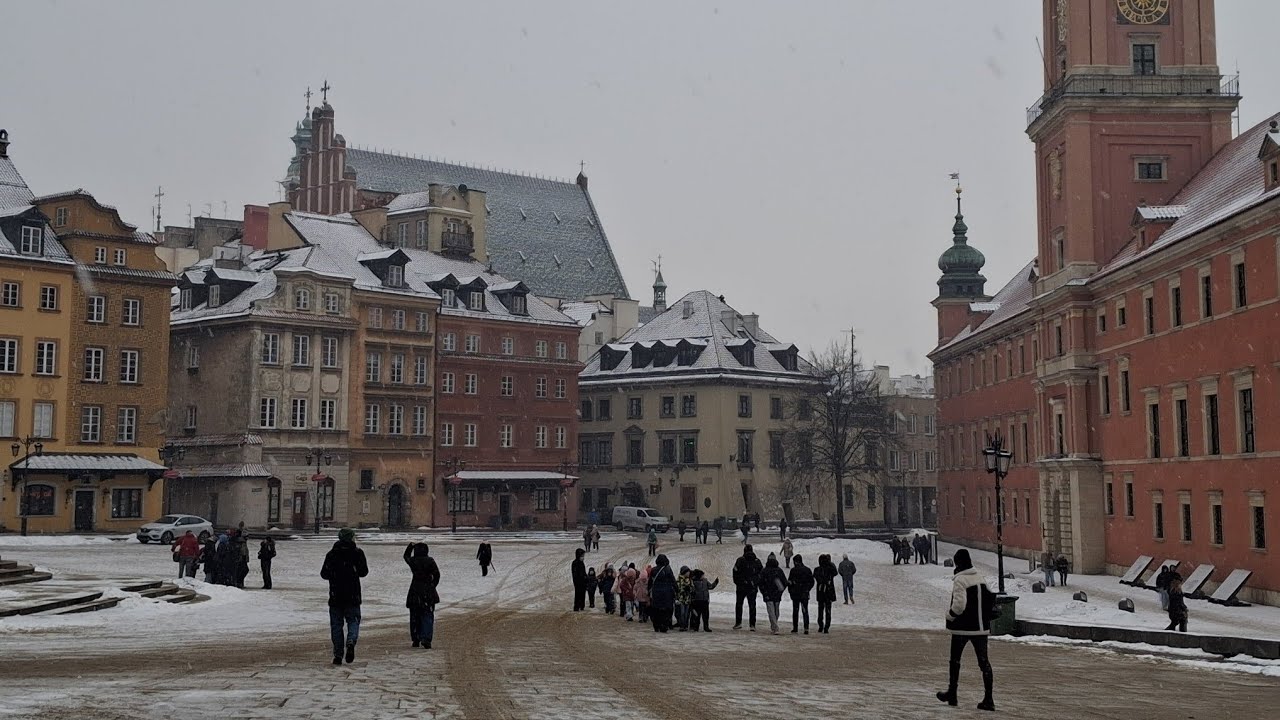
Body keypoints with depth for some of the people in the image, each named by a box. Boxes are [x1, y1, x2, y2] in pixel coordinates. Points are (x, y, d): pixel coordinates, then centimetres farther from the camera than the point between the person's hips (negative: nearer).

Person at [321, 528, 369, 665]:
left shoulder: (331, 554, 0)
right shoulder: (357, 553, -4)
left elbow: (324, 574, 3)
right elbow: (363, 572, 1)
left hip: (335, 596, 1)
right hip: (353, 597, -1)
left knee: (336, 624, 8)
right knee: (353, 620, 8)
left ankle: (338, 654, 4)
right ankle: (351, 642, -21)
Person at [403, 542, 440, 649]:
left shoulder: (412, 561, -1)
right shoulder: (430, 561, -6)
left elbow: (406, 556, 22)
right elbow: (436, 574, -8)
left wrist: (411, 545, 29)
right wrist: (433, 585, 5)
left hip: (415, 591, 2)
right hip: (428, 592, -2)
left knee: (415, 617, 12)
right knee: (427, 617, 1)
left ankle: (416, 640, 15)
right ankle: (426, 639, -13)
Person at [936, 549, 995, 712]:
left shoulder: (960, 580, -14)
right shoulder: (980, 578, 9)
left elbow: (959, 605, -21)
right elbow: (991, 598, 16)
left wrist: (949, 615, -4)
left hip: (962, 628, -6)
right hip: (981, 627, 6)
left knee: (955, 660, 12)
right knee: (984, 661, 3)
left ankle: (951, 694, 21)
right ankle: (988, 699, -4)